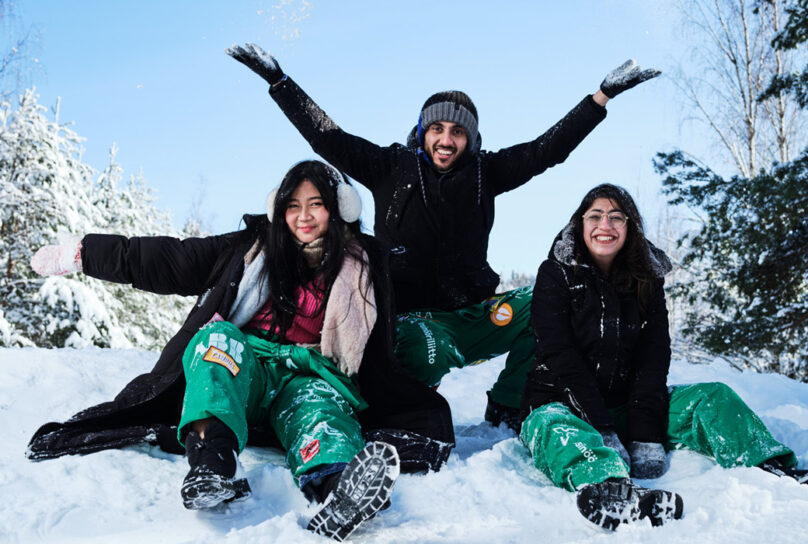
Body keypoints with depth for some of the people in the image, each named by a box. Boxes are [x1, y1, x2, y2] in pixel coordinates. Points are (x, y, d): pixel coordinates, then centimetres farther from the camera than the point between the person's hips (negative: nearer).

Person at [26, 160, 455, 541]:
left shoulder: (359, 268, 11)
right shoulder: (252, 248, 11)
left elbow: (377, 359, 12)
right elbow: (166, 260, 12)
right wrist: (79, 254, 11)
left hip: (308, 375, -1)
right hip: (242, 370, 1)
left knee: (320, 405, -35)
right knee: (218, 335, -30)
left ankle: (338, 490, -70)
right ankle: (213, 458, -57)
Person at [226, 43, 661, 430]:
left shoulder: (483, 173, 9)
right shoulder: (391, 167, 4)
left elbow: (548, 148, 8)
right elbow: (326, 137, 4)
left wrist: (604, 94, 5)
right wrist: (277, 79, 1)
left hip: (472, 317, 4)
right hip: (411, 317, -3)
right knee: (425, 348, -37)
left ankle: (508, 406, -2)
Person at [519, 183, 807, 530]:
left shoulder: (646, 280, 5)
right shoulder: (556, 275, -6)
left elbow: (653, 361, -3)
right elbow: (560, 358, -15)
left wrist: (647, 439, -17)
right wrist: (603, 432, -24)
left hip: (624, 407, 5)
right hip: (560, 405, -5)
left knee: (714, 397, -11)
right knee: (553, 427, -38)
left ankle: (776, 473, -30)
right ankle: (605, 491, -67)